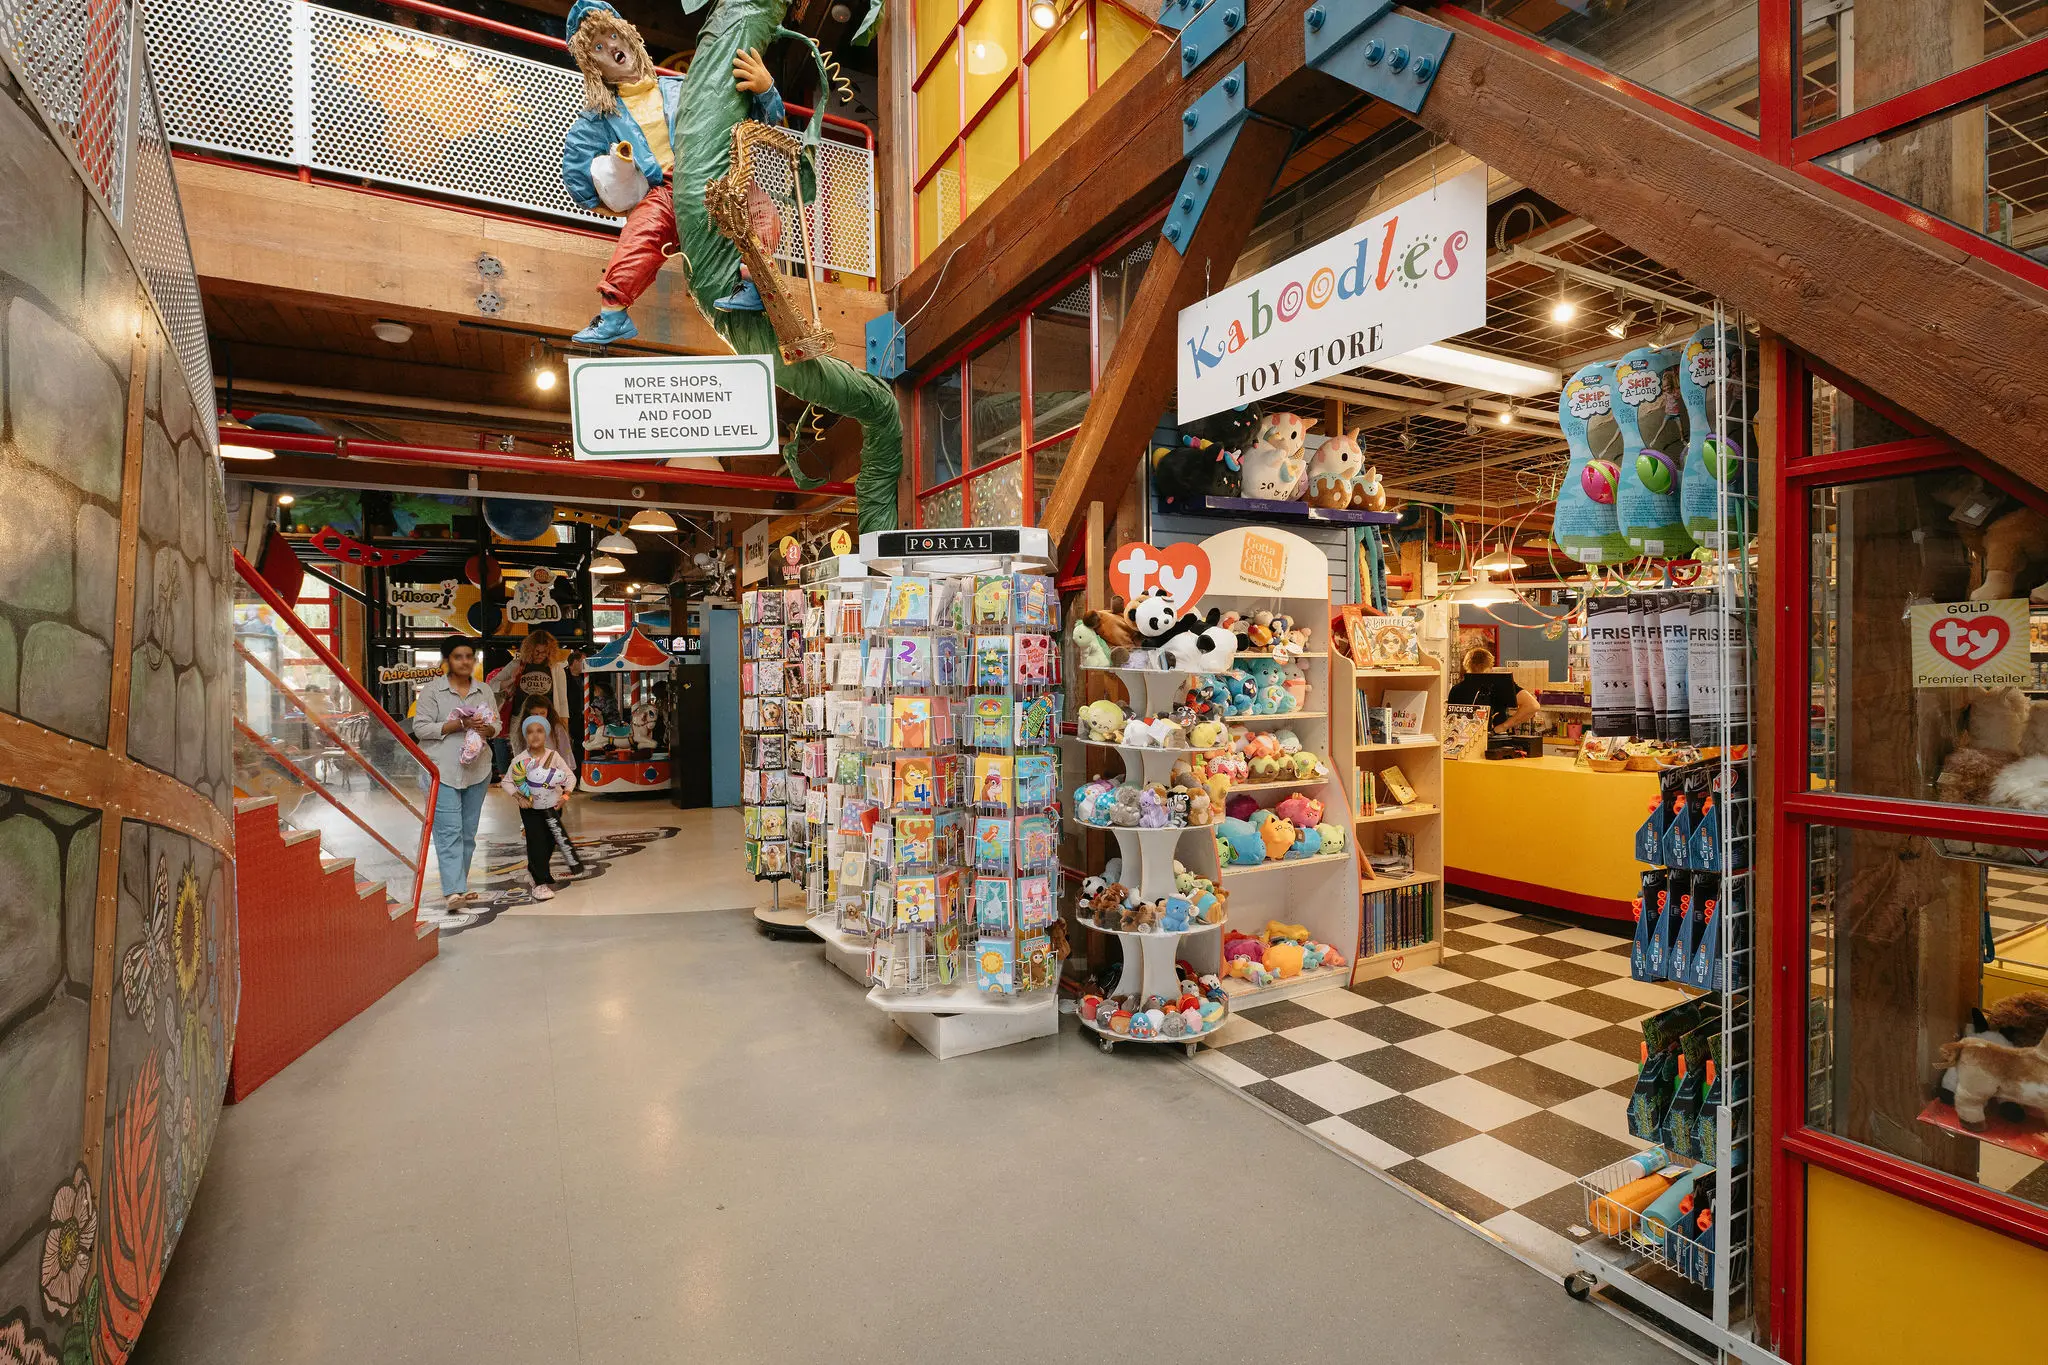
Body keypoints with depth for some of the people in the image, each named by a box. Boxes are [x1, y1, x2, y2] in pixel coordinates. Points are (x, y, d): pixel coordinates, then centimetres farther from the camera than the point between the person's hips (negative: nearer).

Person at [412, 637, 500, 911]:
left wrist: (487, 729, -9)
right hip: (442, 770, -5)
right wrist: (458, 725, -18)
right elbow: (421, 727, -7)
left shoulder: (484, 690, 12)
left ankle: (460, 885, 22)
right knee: (449, 831, -12)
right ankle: (452, 891, -16)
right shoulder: (432, 690, -1)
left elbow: (497, 724, 15)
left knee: (468, 832, 10)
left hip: (477, 770, 5)